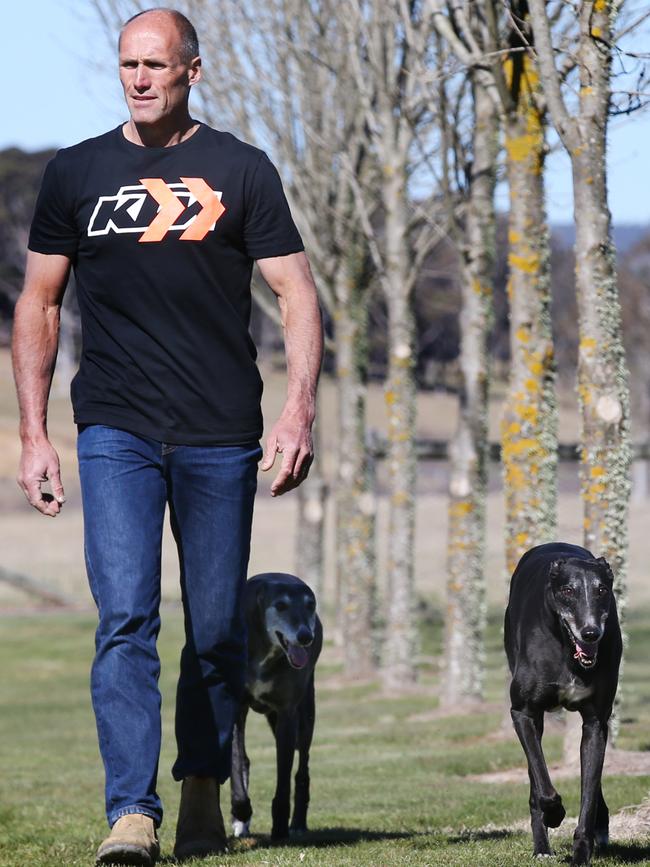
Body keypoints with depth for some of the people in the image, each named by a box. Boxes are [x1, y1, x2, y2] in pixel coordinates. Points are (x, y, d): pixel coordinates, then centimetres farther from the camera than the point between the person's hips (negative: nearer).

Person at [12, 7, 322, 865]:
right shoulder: (77, 173, 9)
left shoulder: (239, 170, 5)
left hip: (220, 437, 0)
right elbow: (39, 304, 14)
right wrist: (33, 434, 7)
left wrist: (299, 409, -10)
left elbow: (296, 292, 4)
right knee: (125, 619, -13)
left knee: (217, 630, 5)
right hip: (115, 432, 0)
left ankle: (203, 795, 23)